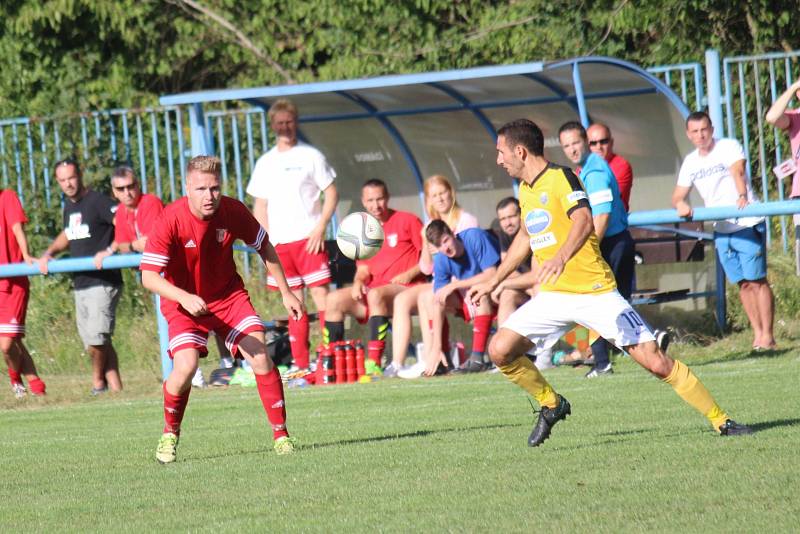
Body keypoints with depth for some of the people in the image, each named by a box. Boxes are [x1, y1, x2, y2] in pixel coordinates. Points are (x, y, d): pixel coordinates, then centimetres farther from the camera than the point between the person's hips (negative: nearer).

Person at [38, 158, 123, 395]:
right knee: (93, 341, 7)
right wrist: (48, 254, 18)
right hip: (80, 283, 9)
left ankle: (98, 381, 3)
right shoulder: (69, 206, 15)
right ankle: (115, 388, 15)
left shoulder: (98, 202, -11)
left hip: (103, 282, -9)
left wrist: (109, 251, -33)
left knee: (96, 338, -16)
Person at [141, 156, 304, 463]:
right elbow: (149, 276, -28)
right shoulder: (172, 219, -25)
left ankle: (281, 434, 0)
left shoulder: (233, 211, -14)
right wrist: (184, 297, -44)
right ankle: (169, 434, 6)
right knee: (186, 367, -21)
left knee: (260, 356, -12)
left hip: (229, 295, 3)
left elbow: (264, 247, 6)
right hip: (183, 302, -3)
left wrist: (285, 292, 7)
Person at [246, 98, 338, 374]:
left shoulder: (310, 156, 3)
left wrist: (320, 228, -9)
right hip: (279, 243, 4)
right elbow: (260, 206, 16)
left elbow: (331, 193, 2)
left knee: (319, 292, -11)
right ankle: (300, 363, 7)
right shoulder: (265, 163, 14)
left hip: (308, 238, -4)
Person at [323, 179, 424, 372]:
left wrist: (409, 274, -14)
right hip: (374, 290, 6)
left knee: (375, 295, -36)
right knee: (334, 299, -11)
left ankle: (374, 363, -40)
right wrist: (358, 282, -4)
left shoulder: (407, 221, 0)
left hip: (407, 288, -6)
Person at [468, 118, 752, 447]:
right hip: (553, 297, 7)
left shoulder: (561, 177, -11)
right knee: (500, 350, -10)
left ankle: (721, 421, -4)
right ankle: (551, 405, 13)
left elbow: (584, 221, -30)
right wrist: (493, 281, 35)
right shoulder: (525, 190, 13)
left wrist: (562, 257, -49)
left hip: (595, 293, -7)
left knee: (655, 362, -14)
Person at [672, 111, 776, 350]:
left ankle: (767, 335, -6)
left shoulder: (729, 147, -6)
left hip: (747, 225, -5)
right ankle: (757, 333, 9)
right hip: (721, 231, 5)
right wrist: (680, 204, -16)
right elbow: (677, 195, 9)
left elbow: (738, 171, -25)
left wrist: (742, 196, -45)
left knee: (757, 280, -8)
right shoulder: (690, 162, 11)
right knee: (744, 283, 5)